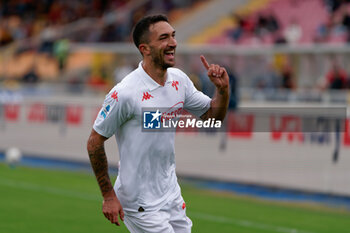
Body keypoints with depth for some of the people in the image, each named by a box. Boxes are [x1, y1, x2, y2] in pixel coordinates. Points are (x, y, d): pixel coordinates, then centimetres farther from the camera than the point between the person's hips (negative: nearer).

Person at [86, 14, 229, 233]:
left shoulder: (179, 79, 1)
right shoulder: (125, 93, -21)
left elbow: (213, 115, 13)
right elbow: (95, 143, -14)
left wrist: (223, 90, -8)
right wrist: (109, 196, -13)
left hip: (172, 196, 7)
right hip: (140, 204, -7)